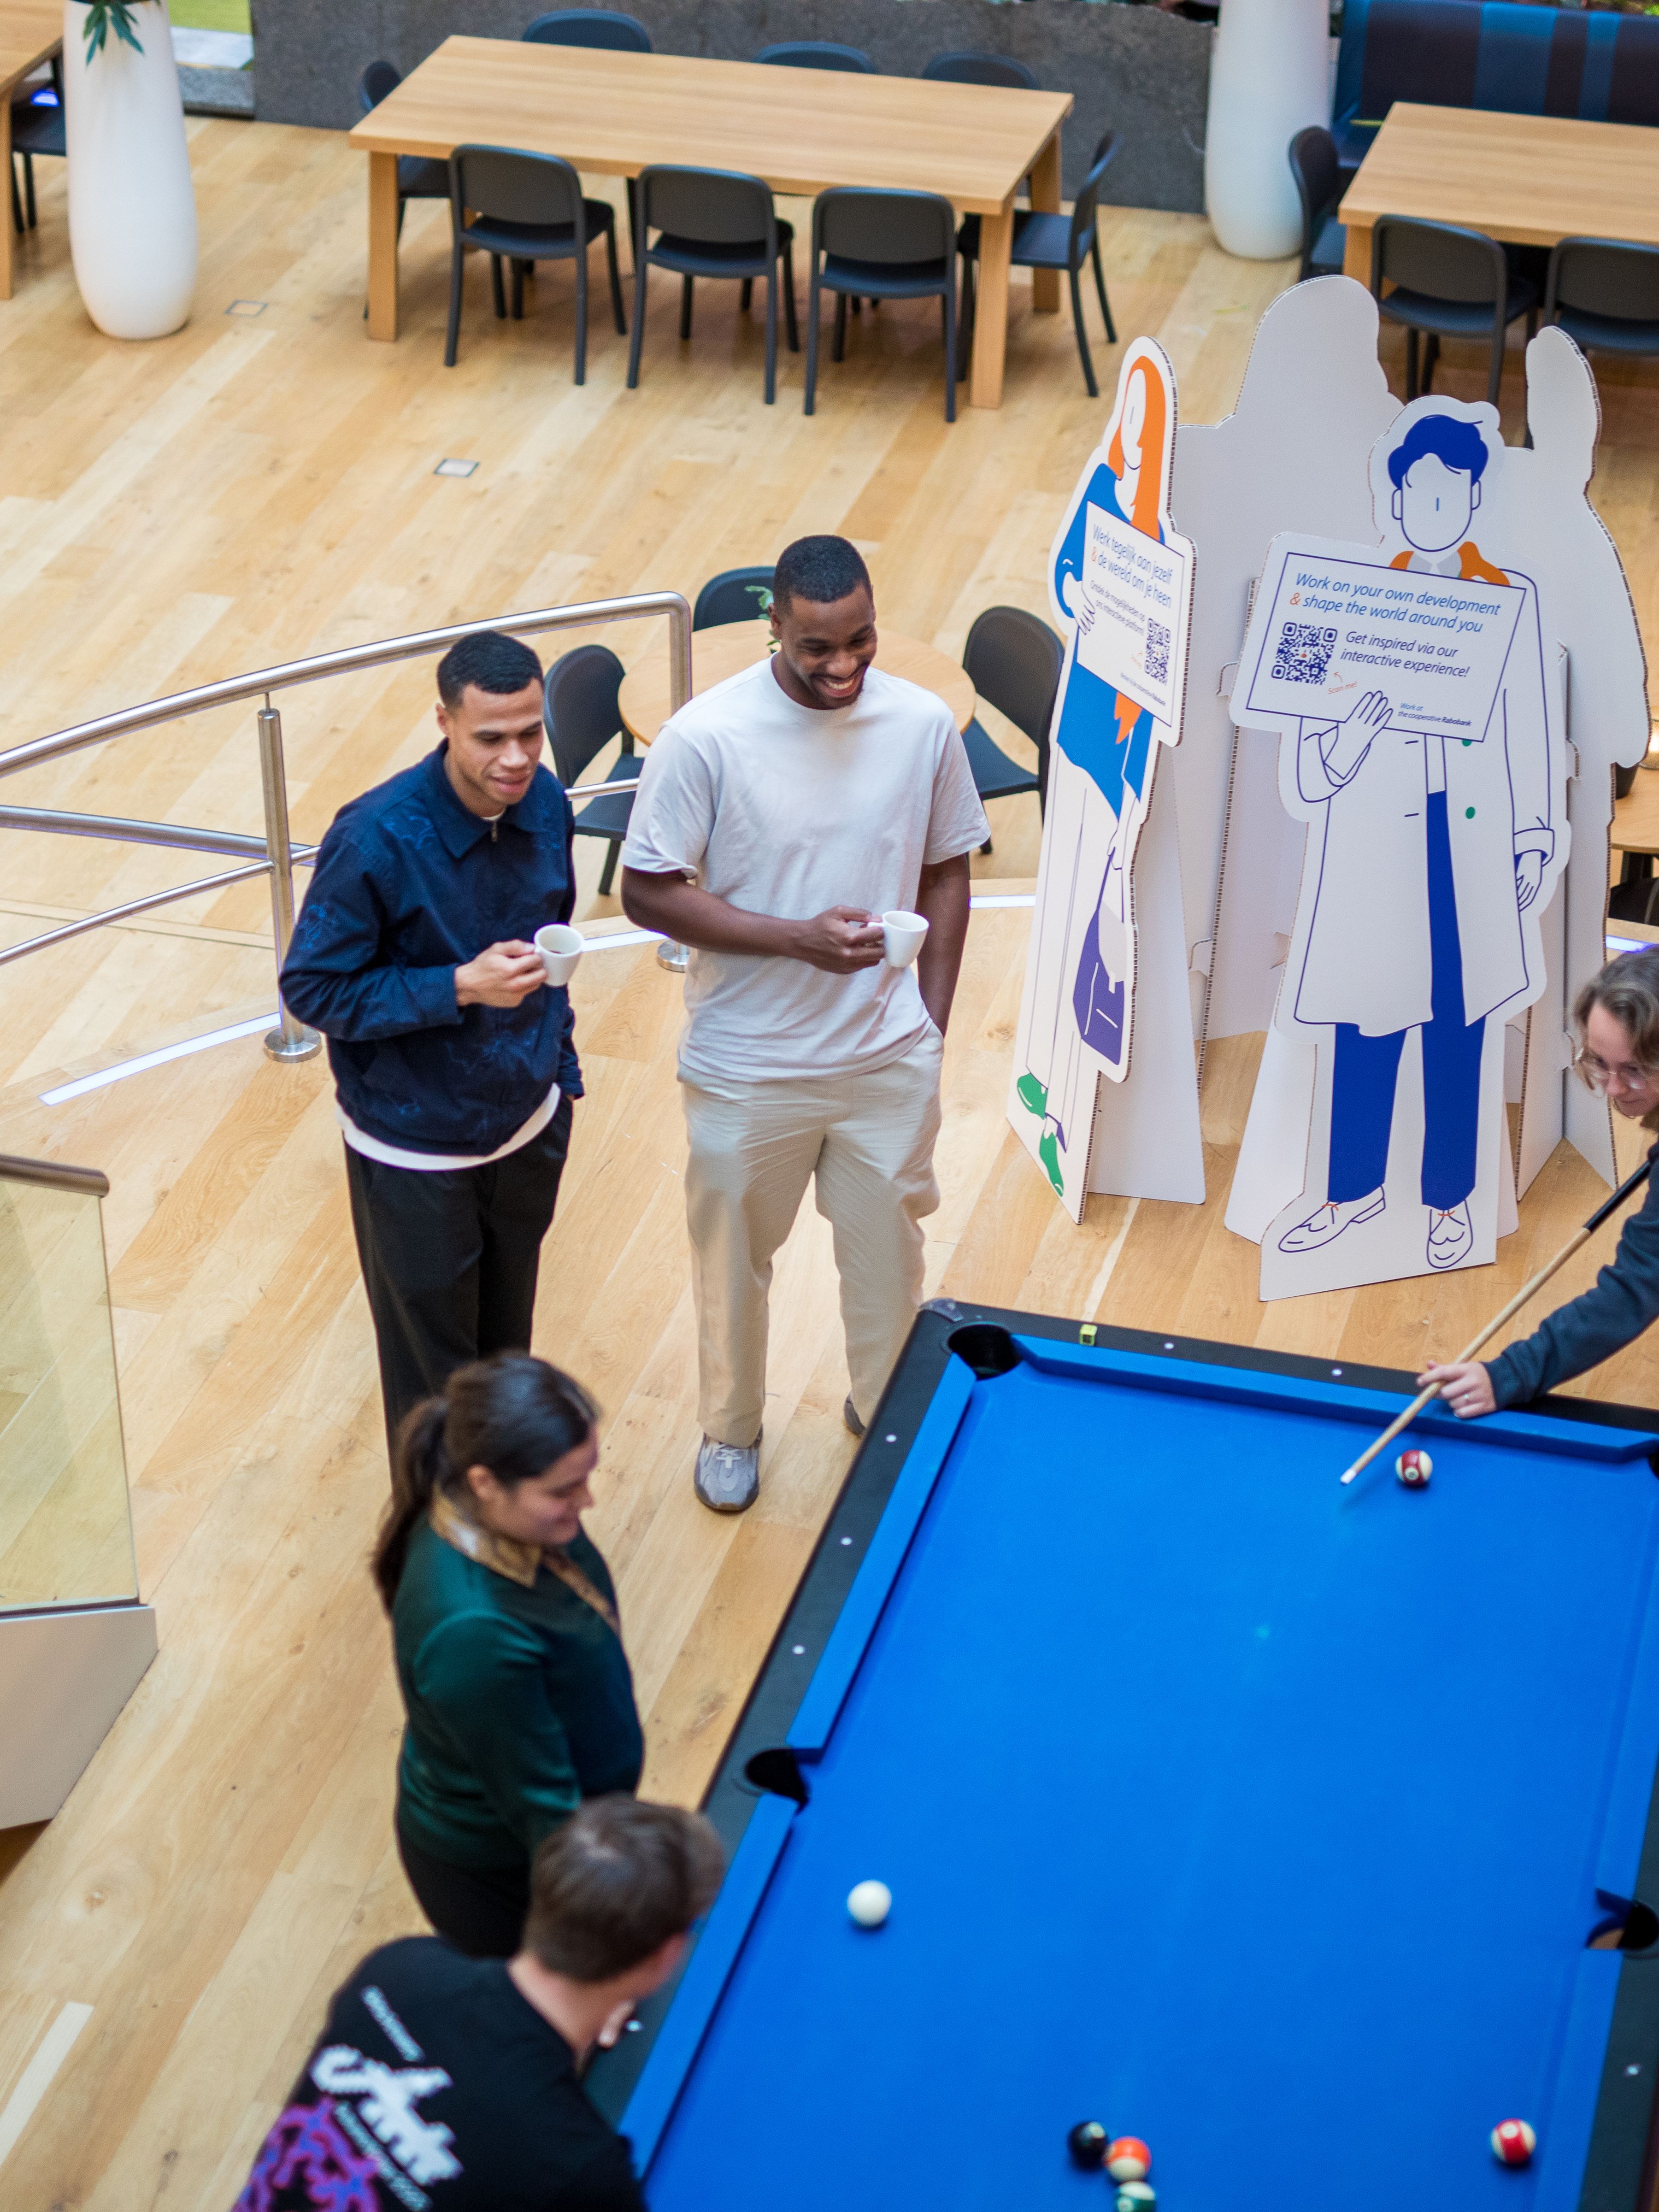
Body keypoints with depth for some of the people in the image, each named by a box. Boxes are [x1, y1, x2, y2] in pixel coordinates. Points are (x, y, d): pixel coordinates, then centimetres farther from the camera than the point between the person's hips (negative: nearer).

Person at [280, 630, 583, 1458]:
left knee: (506, 1343, 24)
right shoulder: (377, 839, -28)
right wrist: (461, 987, -29)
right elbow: (312, 987, -20)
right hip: (416, 1152, -6)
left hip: (527, 1133, 6)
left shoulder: (545, 805, -8)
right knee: (433, 1367, 10)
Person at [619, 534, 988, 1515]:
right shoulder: (705, 738, -20)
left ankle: (888, 1411, 46)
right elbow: (649, 892, -15)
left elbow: (946, 875, 3)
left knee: (888, 1249, 20)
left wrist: (929, 1025, 2)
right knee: (735, 1257, 18)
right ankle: (733, 1429, 43)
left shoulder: (925, 725, -10)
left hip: (888, 1063, 2)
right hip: (749, 1067, -2)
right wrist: (798, 938, -23)